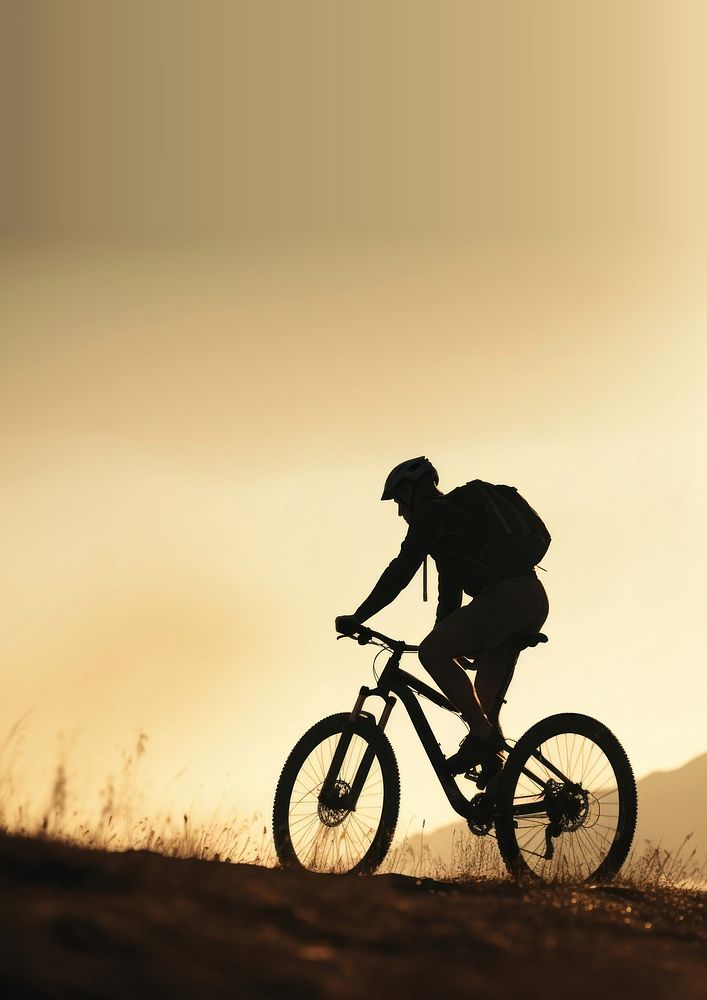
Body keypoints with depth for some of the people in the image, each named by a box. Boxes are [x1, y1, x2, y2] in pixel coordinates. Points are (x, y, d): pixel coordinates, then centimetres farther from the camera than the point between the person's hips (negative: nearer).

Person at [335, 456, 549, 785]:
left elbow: (400, 572, -5)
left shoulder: (432, 514, 2)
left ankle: (483, 734, -13)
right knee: (484, 702, 13)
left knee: (431, 652, -13)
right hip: (535, 601, 10)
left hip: (506, 595, -10)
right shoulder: (458, 511, 32)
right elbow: (450, 592, 35)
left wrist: (357, 618, -4)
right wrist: (444, 641, 37)